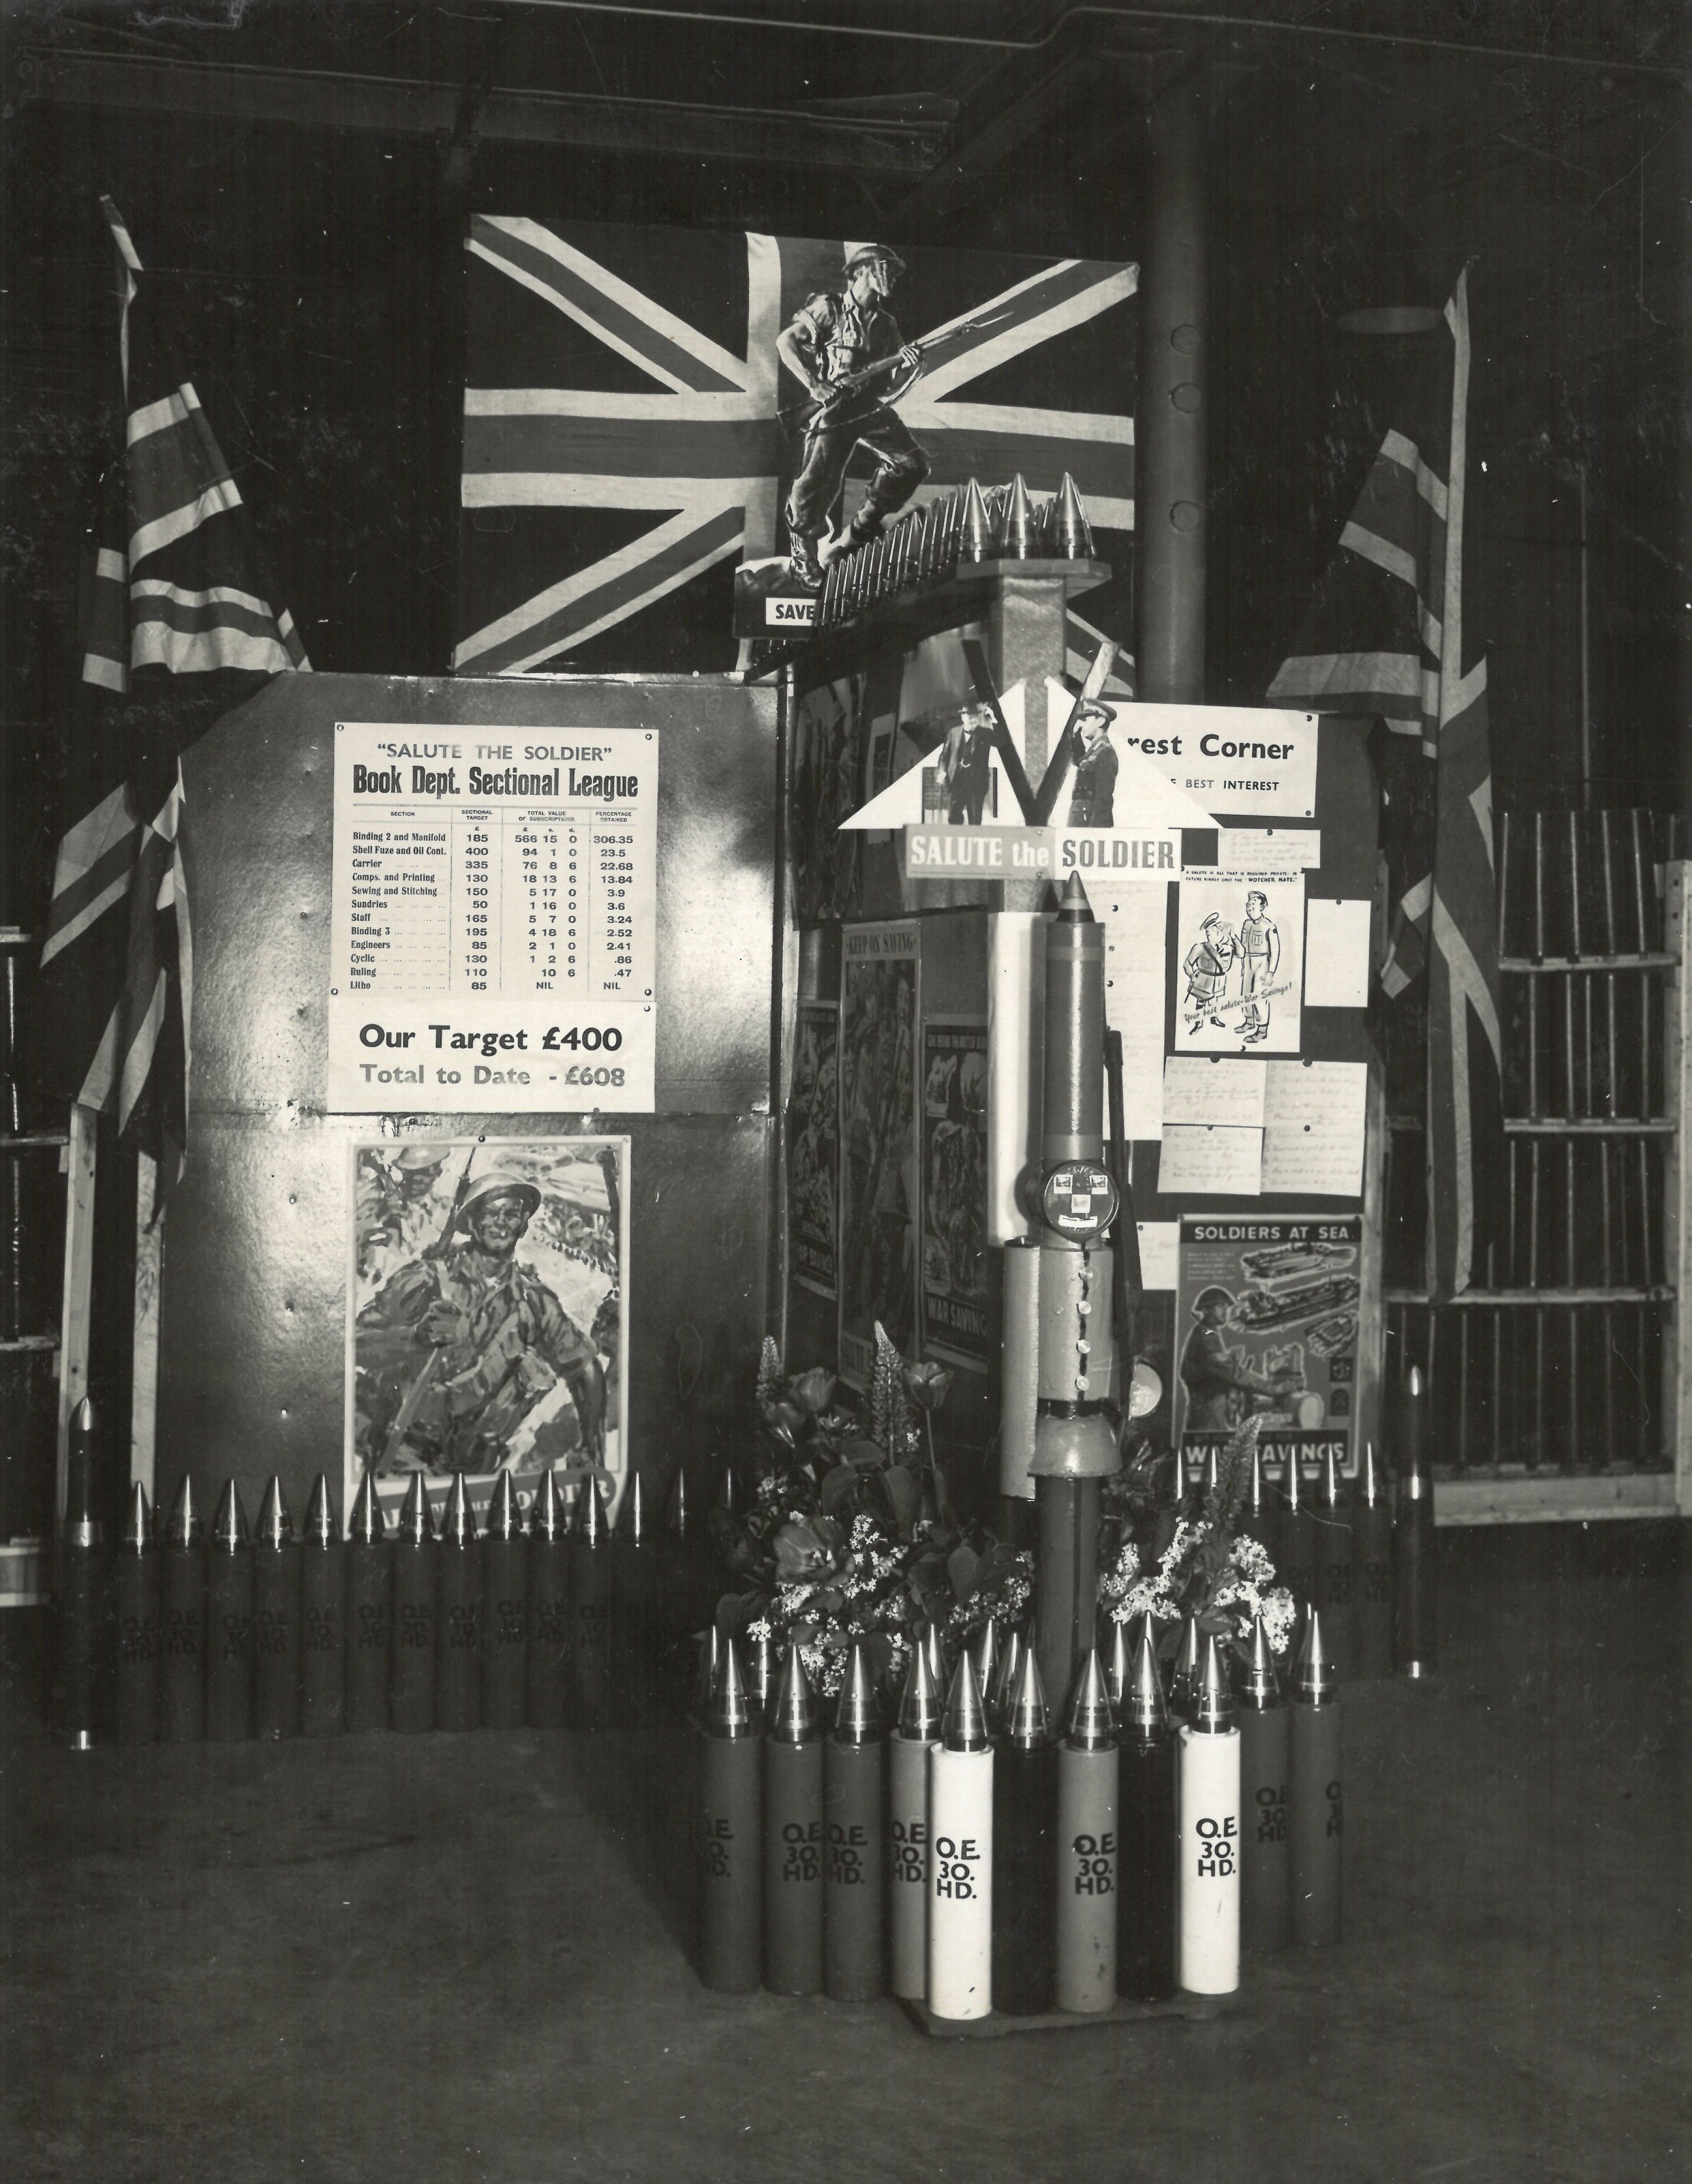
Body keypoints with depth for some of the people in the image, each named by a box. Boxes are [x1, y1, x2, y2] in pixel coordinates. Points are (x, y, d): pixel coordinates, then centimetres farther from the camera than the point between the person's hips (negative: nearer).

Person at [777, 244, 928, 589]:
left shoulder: (885, 324, 15)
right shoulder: (829, 309, -1)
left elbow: (896, 383, 14)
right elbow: (785, 342, -5)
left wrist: (909, 366, -10)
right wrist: (813, 384, -16)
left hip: (873, 408, 6)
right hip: (834, 409, -6)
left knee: (912, 465, -2)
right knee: (818, 483, -13)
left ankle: (866, 526, 15)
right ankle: (802, 549, 9)